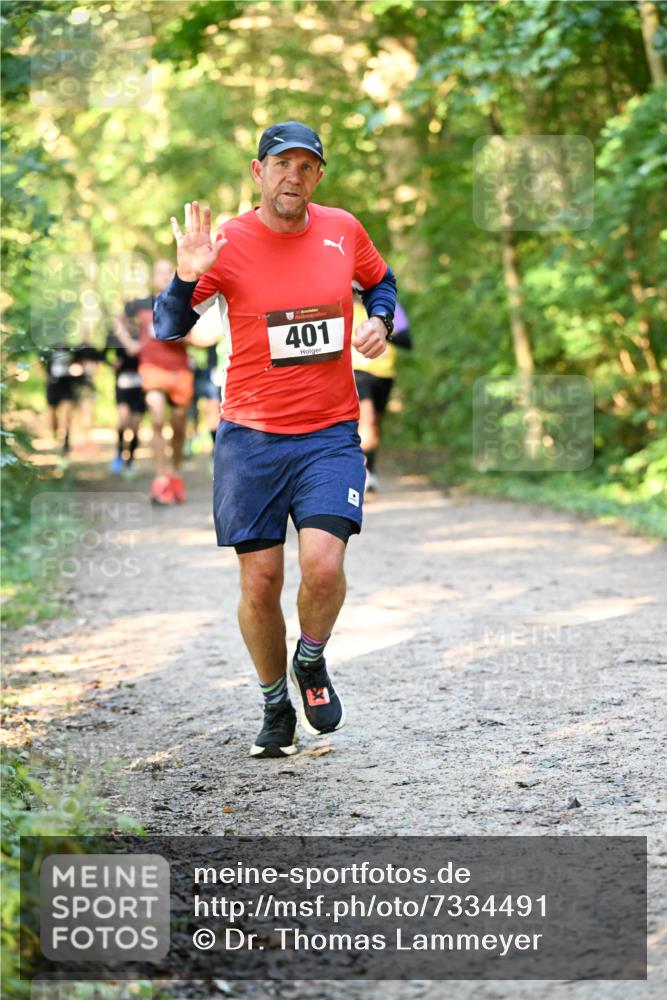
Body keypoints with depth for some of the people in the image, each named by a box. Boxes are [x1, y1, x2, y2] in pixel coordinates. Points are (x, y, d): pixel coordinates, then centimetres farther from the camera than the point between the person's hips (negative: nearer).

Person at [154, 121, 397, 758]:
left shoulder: (343, 231, 3)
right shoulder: (228, 243, -5)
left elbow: (381, 282, 23)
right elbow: (167, 330, -7)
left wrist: (379, 321, 3)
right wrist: (187, 279, -25)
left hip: (330, 435, 1)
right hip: (250, 438, -1)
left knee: (323, 565, -17)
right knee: (259, 583, 1)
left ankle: (311, 662, 15)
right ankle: (275, 706, 24)